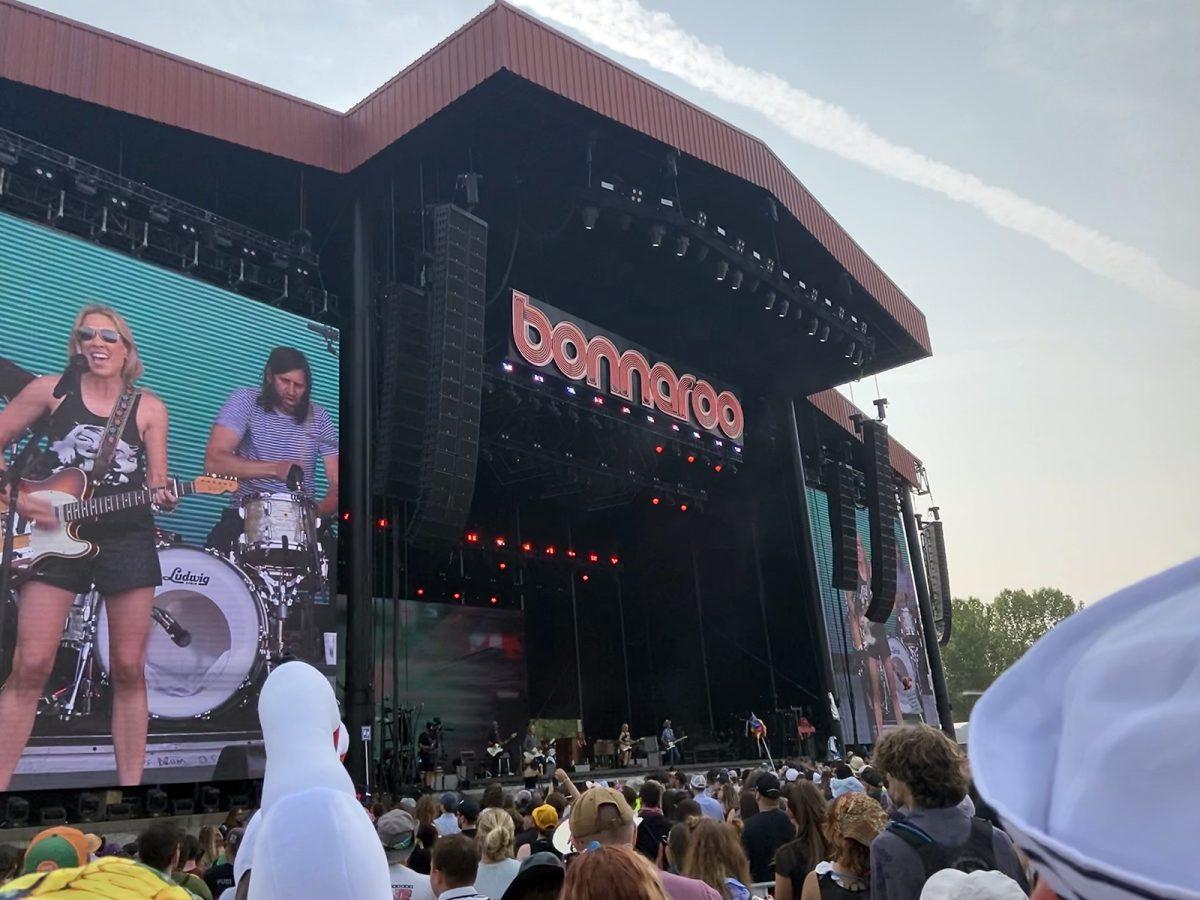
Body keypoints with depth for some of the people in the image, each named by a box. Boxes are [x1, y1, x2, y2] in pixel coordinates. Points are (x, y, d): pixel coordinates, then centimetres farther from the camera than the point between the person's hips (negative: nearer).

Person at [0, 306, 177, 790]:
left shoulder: (149, 408, 6)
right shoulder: (50, 390, 4)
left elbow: (156, 481, 7)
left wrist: (163, 495, -15)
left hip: (127, 540, 1)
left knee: (129, 668, 2)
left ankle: (131, 781, 11)